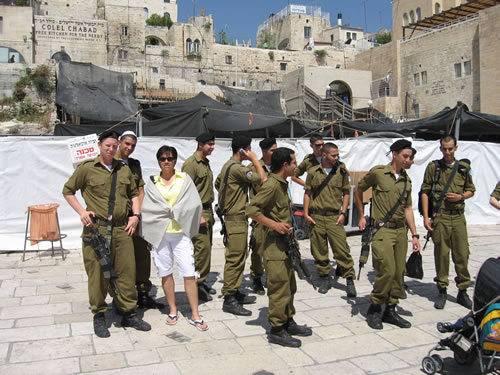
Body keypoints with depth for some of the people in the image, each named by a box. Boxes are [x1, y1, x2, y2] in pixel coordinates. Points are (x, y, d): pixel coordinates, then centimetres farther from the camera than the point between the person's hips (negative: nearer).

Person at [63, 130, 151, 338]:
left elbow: (134, 194, 21)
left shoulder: (124, 170, 12)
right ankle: (99, 316, 19)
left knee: (127, 271, 7)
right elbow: (67, 191, 7)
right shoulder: (86, 169, 0)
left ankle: (129, 314, 20)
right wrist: (82, 211, -4)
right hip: (96, 229, -3)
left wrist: (136, 215, 7)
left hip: (122, 228, 4)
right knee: (97, 273, 3)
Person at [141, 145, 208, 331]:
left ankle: (195, 315, 6)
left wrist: (171, 210, -4)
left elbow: (194, 204, -3)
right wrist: (174, 210, -6)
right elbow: (147, 207, -2)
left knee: (189, 274, -3)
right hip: (160, 233, 1)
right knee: (166, 273, 9)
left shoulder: (184, 179, 4)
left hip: (181, 232, -1)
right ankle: (173, 311, 24)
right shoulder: (152, 182, 7)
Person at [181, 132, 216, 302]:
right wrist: (197, 216, -19)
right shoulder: (191, 163, -11)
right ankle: (197, 284, 2)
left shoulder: (206, 163, 16)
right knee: (202, 248, -9)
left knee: (207, 248, 11)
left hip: (207, 211, 9)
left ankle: (202, 281, 20)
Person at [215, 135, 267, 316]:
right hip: (237, 218, -11)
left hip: (233, 216, 11)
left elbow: (217, 183, 26)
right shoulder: (238, 168, -20)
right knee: (235, 258, -7)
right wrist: (255, 159, -13)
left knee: (238, 257, 17)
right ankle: (229, 299, -1)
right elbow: (263, 179, -22)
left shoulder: (228, 165, 13)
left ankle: (234, 292, 26)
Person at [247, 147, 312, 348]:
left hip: (285, 242, 10)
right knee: (279, 287, -3)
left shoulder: (282, 184, 13)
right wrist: (274, 224, -25)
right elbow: (251, 209, -24)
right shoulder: (271, 185, -18)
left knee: (289, 285, 18)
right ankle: (276, 330, 8)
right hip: (275, 243, -10)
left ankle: (288, 322, 31)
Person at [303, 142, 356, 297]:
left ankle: (350, 279, 7)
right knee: (319, 249, 7)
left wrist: (343, 213, 0)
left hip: (335, 217, -1)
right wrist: (306, 214, 2)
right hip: (316, 217, 1)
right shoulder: (313, 172, 5)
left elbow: (346, 193, 9)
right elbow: (307, 193, 9)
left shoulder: (341, 171, 5)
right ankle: (324, 278, 22)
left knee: (342, 248, -6)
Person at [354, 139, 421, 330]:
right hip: (383, 230, -6)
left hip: (401, 231, 6)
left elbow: (407, 208, 15)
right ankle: (374, 309, 6)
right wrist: (361, 216, 8)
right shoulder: (378, 172, -4)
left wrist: (414, 235, 11)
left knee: (399, 272, 7)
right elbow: (358, 190, 9)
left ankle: (390, 311, 21)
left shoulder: (406, 180, 12)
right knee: (387, 271, -13)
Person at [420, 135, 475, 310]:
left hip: (458, 217, 2)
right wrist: (426, 216, -5)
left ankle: (463, 292, 18)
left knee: (462, 254, 4)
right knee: (441, 254, 3)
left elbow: (471, 190, 17)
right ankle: (442, 291, 15)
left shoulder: (464, 167, 10)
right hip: (440, 217, -2)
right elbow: (425, 192, 1)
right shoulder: (433, 167, 3)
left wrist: (461, 196, -6)